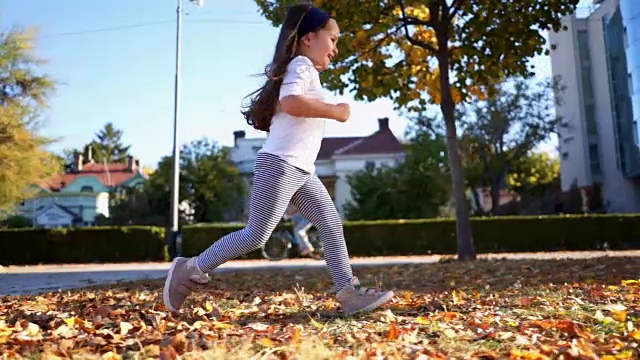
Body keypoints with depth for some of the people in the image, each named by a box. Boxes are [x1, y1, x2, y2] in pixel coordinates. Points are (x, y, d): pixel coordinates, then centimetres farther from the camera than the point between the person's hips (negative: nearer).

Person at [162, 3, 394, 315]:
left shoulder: (305, 71, 23)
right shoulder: (302, 65, -6)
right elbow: (290, 102, -26)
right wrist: (335, 111, -15)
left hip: (302, 171, 10)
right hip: (279, 165, -10)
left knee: (332, 225, 3)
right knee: (256, 236, -7)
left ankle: (348, 291, 4)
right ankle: (190, 269, 5)